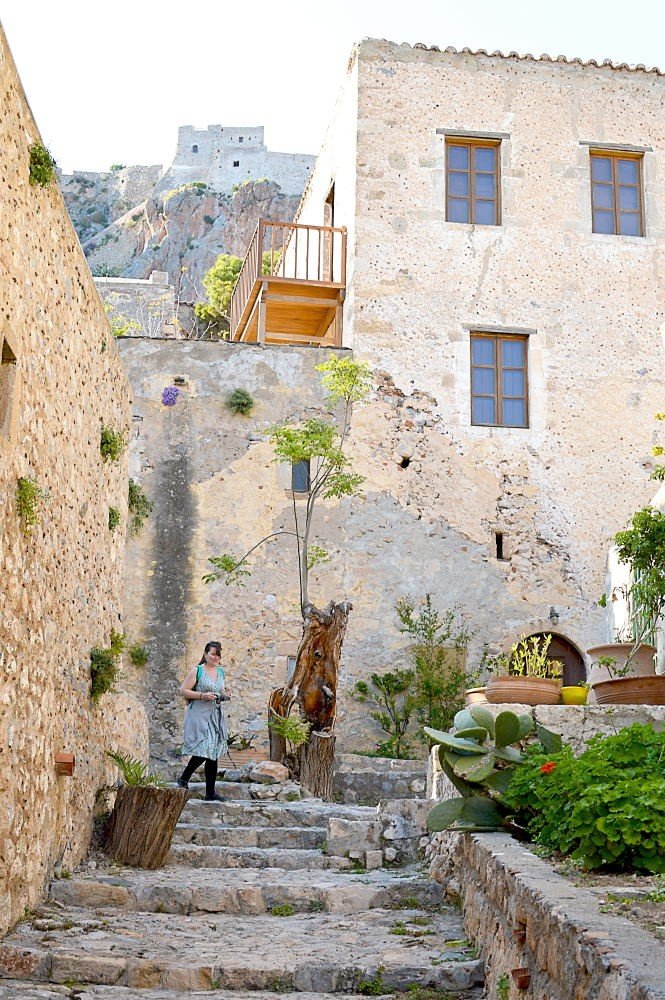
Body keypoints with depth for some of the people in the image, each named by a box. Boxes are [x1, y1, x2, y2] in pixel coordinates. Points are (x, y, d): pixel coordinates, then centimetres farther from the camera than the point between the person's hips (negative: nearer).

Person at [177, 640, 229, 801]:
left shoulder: (221, 672, 14)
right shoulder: (197, 671, -5)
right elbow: (183, 691, -8)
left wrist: (224, 696, 4)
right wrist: (202, 695, -18)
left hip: (216, 716, 6)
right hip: (200, 715, -6)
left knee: (213, 753, 5)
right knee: (203, 751, -16)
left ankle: (210, 793, 10)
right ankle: (183, 779, 8)